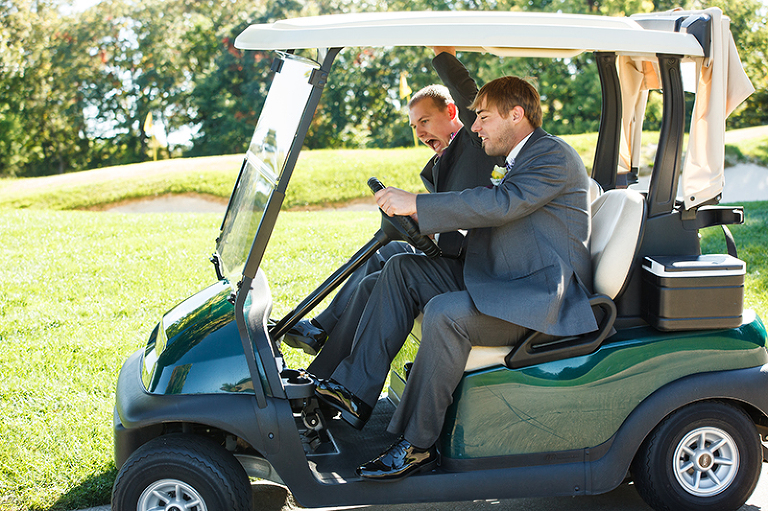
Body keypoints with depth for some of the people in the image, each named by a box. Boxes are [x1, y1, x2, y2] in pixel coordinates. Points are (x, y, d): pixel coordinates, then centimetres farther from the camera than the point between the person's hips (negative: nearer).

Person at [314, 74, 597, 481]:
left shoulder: (554, 154, -11)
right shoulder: (520, 161, 21)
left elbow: (500, 204, -25)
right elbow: (492, 218, 20)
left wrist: (417, 204, -24)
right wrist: (427, 222, 6)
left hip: (543, 297, -10)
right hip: (500, 282, 10)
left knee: (444, 313, -32)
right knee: (402, 269, 0)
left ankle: (416, 446, -18)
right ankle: (354, 391, -6)